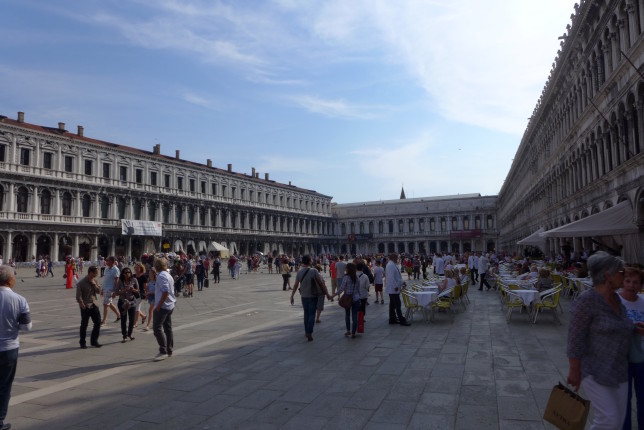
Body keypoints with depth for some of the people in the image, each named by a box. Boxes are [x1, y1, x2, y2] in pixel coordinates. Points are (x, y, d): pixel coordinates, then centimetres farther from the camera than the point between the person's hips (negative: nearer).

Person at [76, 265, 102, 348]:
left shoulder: (94, 281, 8)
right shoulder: (81, 283, -11)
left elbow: (99, 291, 5)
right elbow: (78, 296, -12)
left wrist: (94, 284, -8)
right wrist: (82, 304, -19)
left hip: (94, 305, 5)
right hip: (86, 307, -5)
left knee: (98, 323, 3)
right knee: (84, 325, 5)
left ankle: (94, 341, 16)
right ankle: (82, 343, 20)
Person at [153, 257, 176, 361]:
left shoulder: (161, 276, -15)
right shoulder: (168, 275, 15)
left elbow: (165, 292, -23)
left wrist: (158, 306, -20)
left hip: (163, 306, -10)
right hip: (170, 306, 10)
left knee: (157, 328, -9)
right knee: (168, 328, 13)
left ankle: (163, 351, -9)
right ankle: (169, 351, 19)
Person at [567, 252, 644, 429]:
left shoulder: (616, 299, 6)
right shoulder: (587, 300, -19)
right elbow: (575, 339, -18)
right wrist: (574, 371, -17)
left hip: (618, 370, 8)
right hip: (594, 371, -8)